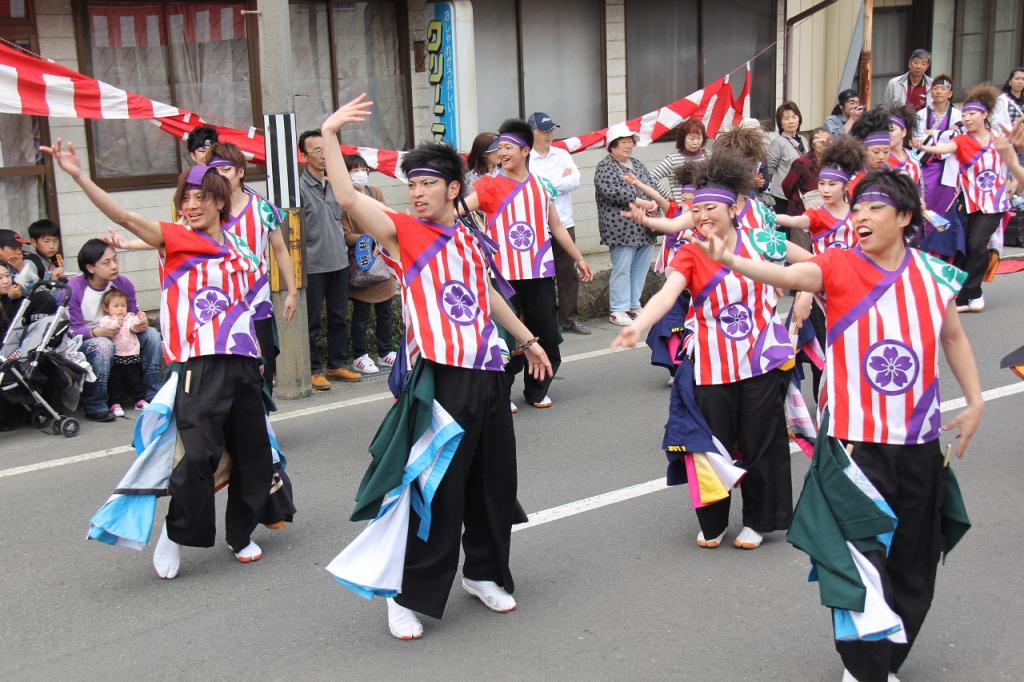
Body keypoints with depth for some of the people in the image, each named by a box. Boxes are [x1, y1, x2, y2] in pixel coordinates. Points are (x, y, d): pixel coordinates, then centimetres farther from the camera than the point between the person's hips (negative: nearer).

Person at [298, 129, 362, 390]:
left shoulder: (334, 184, 9)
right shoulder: (299, 187, -11)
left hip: (339, 261, 7)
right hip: (313, 265, -7)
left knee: (339, 317, 13)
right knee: (312, 322, 1)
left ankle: (337, 364, 24)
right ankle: (313, 370, 10)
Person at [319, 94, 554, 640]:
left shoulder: (471, 239, 14)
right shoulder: (402, 231, -3)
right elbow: (347, 197, -18)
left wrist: (527, 339, 35)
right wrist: (330, 135, -24)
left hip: (488, 375, 6)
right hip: (440, 380, -6)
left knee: (494, 484, 15)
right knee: (438, 490, -4)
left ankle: (485, 573, 34)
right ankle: (409, 595, 10)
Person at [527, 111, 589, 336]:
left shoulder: (562, 155, 13)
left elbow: (576, 180, -1)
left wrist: (550, 185, -10)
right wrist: (562, 179, -7)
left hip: (564, 223, 5)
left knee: (568, 272, 8)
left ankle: (570, 318, 17)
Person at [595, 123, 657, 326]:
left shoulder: (638, 165, 20)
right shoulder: (605, 167, -3)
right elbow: (611, 192, -18)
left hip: (645, 229, 7)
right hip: (622, 229, -7)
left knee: (641, 268, 8)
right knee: (622, 269, -5)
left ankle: (633, 306, 18)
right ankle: (618, 310, 2)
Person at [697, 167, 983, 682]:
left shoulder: (934, 273, 3)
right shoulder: (838, 267, -8)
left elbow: (953, 337, 18)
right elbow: (786, 275, -27)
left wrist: (975, 400, 15)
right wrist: (730, 260, -44)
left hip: (919, 441, 4)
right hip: (855, 441, -4)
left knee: (914, 565, 14)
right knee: (863, 562, -5)